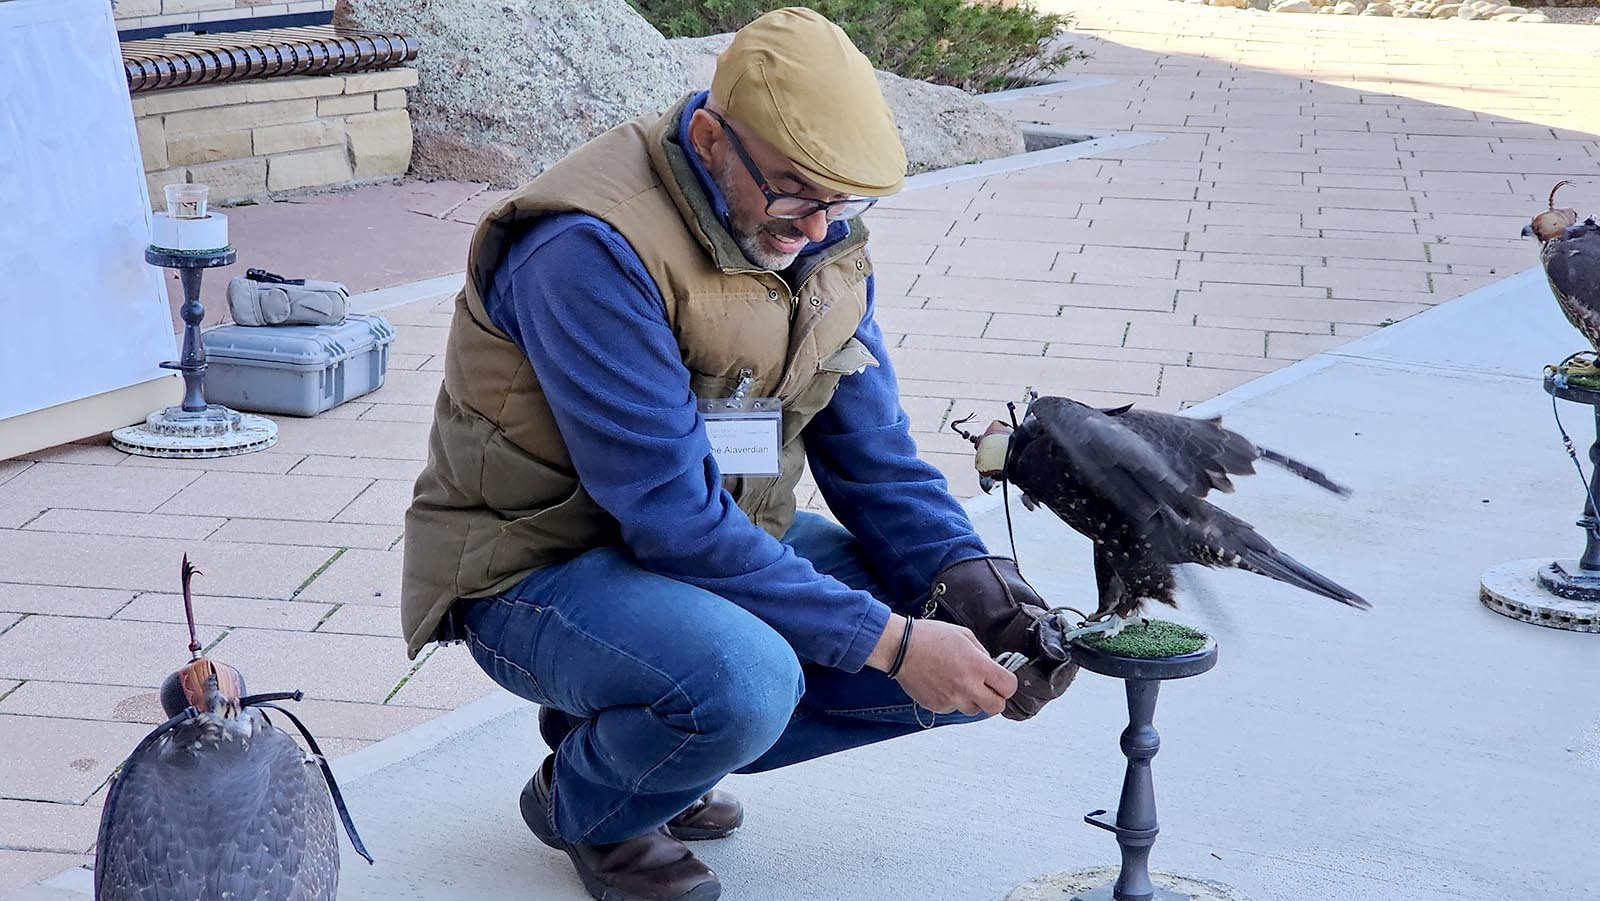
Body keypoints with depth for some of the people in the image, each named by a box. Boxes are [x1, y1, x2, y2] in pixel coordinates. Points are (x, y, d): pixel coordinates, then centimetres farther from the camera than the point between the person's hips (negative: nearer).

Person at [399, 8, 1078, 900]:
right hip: (539, 570, -8)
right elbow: (669, 513, -31)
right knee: (742, 682, -37)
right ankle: (585, 804, 0)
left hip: (730, 547, 8)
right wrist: (885, 641, -32)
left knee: (969, 637, -4)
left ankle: (637, 732, 9)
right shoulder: (591, 251, -28)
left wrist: (963, 573, -18)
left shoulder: (820, 232, -2)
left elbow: (870, 445, 2)